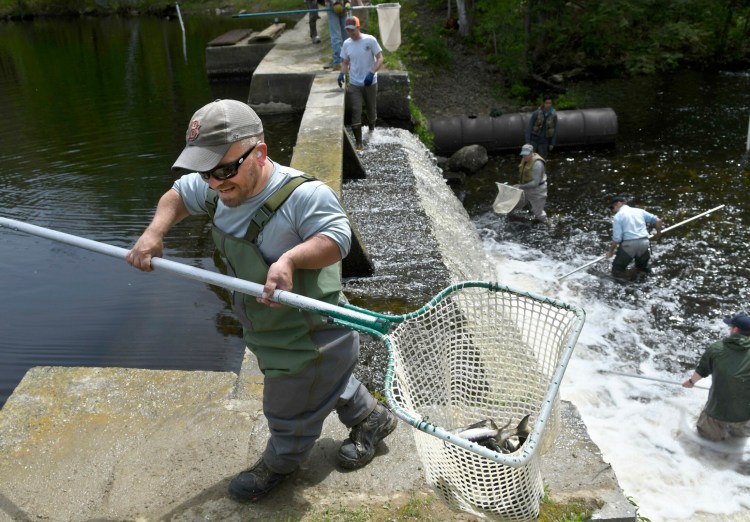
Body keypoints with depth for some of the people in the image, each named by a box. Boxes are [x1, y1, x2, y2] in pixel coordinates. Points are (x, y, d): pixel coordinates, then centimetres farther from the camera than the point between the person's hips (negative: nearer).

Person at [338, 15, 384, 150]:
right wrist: (342, 73, -13)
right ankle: (358, 143, -2)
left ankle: (371, 131, 42)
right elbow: (345, 62, 9)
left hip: (370, 83, -2)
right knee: (356, 111, -6)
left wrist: (371, 73, -26)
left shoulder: (370, 40, -12)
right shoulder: (346, 44, -1)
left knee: (371, 109, 15)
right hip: (354, 84, 2)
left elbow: (380, 58, -12)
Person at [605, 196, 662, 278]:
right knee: (643, 267, 27)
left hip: (628, 245, -5)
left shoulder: (618, 216, -1)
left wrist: (610, 251, 6)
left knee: (617, 270, 11)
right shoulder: (639, 211, 13)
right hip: (644, 243, 5)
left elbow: (617, 238, -8)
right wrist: (658, 233, 29)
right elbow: (657, 220, 11)